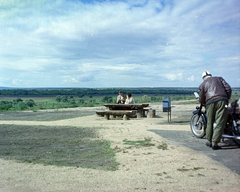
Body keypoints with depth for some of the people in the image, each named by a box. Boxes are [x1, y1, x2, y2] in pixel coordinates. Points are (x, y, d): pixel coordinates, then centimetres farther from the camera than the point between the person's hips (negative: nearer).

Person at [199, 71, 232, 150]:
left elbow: (201, 100, 12)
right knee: (220, 123, -2)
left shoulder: (202, 84, 20)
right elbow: (228, 88, 9)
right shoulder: (219, 78, 23)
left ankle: (209, 141, 23)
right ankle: (214, 143, -5)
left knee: (210, 122, 15)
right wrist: (227, 99, 18)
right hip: (222, 101, -1)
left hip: (210, 103, 1)